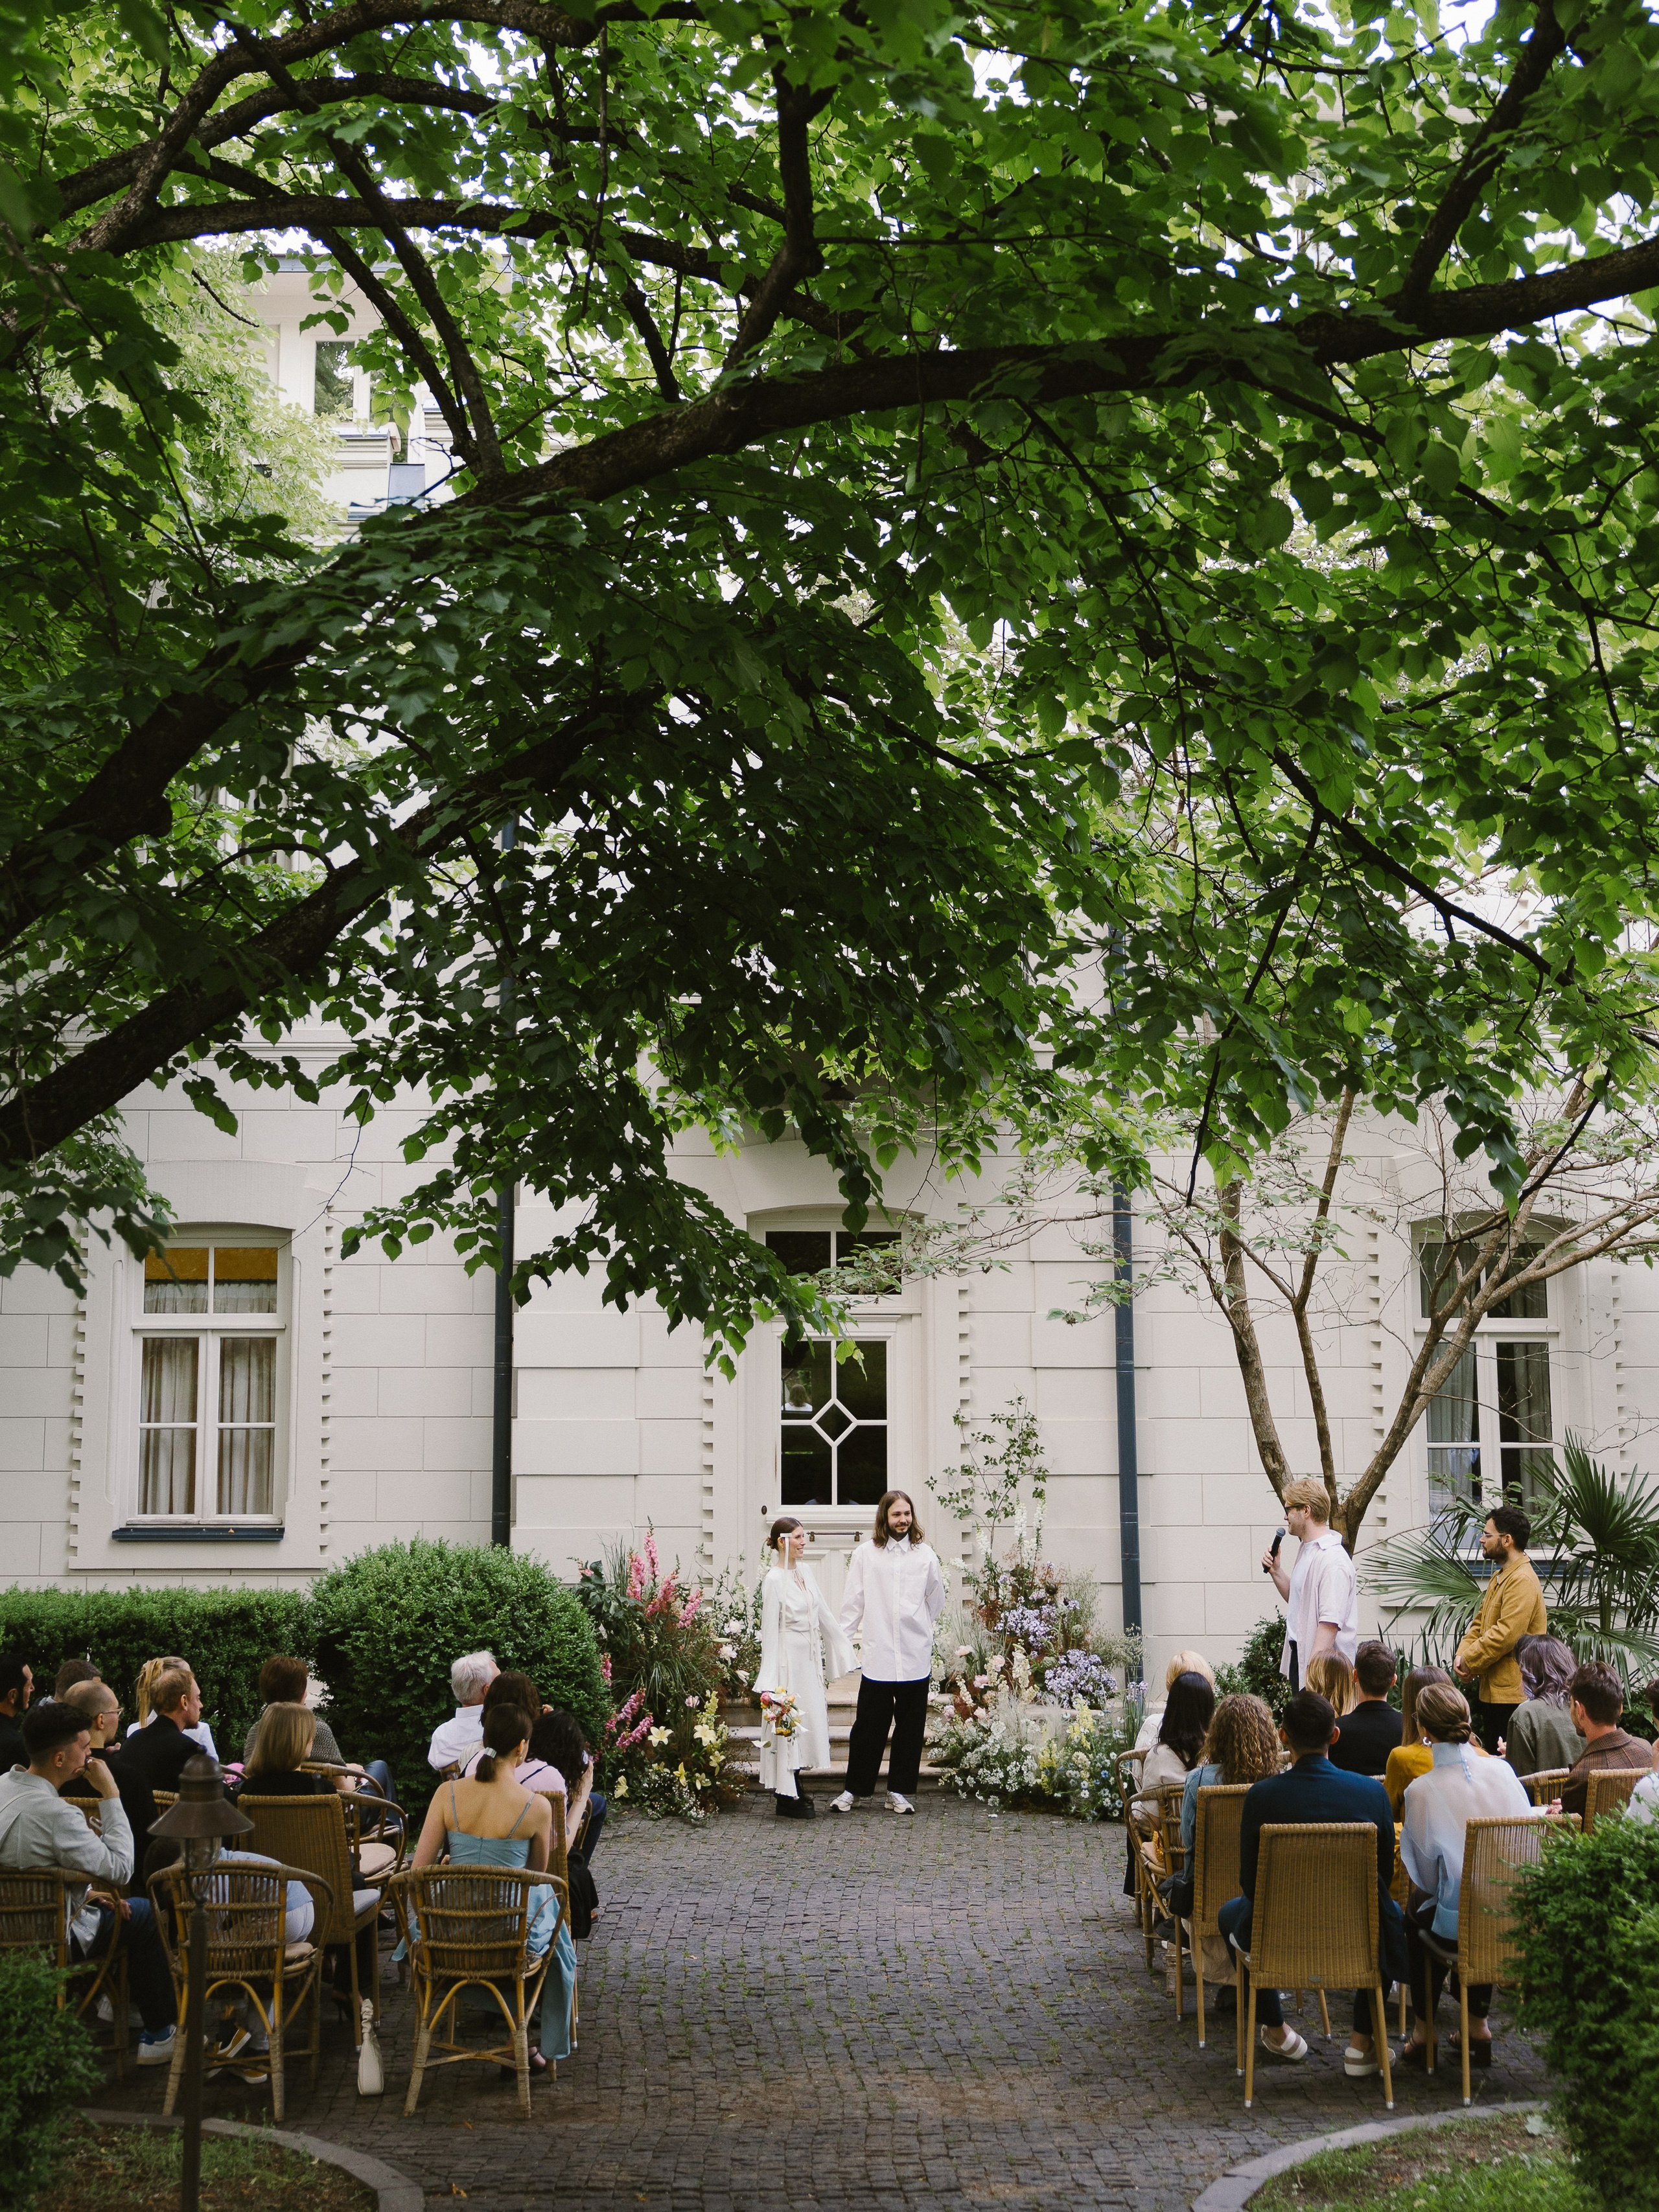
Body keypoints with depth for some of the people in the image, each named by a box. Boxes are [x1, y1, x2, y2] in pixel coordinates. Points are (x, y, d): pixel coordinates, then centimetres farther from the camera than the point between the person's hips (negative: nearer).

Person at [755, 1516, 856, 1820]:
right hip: (789, 1659, -8)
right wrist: (772, 1678, -15)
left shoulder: (803, 1574, 9)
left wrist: (843, 1651, 16)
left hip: (809, 1658, 8)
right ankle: (786, 1797, 5)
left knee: (807, 1719, 12)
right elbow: (770, 1629, -13)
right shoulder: (774, 1580, -13)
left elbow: (824, 1615, 15)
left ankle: (793, 1791, 23)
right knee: (789, 1721, -2)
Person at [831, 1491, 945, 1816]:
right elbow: (853, 1603, 2)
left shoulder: (924, 1554, 6)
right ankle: (854, 1789, 11)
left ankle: (899, 1792, 18)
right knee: (868, 1725, -1)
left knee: (910, 1727, 8)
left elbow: (936, 1601, 17)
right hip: (878, 1655, -2)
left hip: (916, 1658, 2)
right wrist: (842, 1643, -3)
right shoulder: (866, 1553, 1)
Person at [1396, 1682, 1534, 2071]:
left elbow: (1426, 1875, -8)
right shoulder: (1502, 1771, -5)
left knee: (1417, 1912, 30)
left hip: (1457, 1921, -3)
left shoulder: (1421, 1791, -15)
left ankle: (1423, 2032, 34)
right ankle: (1479, 2027, 38)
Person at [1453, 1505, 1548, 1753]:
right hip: (1493, 1690, 10)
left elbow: (1506, 1634, -24)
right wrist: (1462, 1653, 2)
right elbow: (1480, 1623, 20)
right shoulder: (1499, 1576, 18)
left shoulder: (1522, 1581, -16)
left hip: (1513, 1692, -10)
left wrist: (1469, 1662, -15)